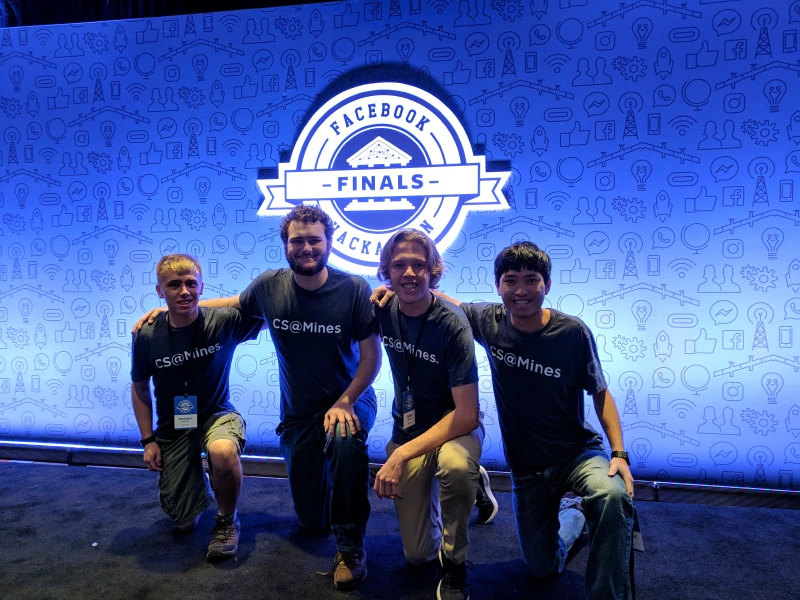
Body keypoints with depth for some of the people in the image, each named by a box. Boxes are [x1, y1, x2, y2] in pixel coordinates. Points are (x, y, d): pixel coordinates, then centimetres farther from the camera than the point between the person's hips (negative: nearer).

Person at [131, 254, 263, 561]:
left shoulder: (224, 321, -17)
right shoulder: (147, 336, -12)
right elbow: (139, 387, 4)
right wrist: (148, 441, 1)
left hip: (218, 415, -2)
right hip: (173, 427, 2)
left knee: (223, 452, -39)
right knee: (182, 521, 4)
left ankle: (227, 520, -7)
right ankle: (197, 485, 42)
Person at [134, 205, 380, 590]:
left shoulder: (354, 289, -17)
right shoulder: (269, 286, -9)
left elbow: (371, 357, -12)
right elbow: (235, 304, 12)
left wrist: (344, 403, -23)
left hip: (350, 399, -2)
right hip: (298, 412, 3)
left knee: (346, 440, -40)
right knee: (311, 522, 8)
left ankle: (350, 548, -16)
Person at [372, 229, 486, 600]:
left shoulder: (452, 326, -24)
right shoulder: (382, 311, -10)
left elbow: (467, 415, -25)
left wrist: (402, 454, -28)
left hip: (455, 428, -4)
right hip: (407, 430, 4)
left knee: (456, 466, -40)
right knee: (418, 553, 6)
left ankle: (455, 562, -10)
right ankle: (470, 479, 32)